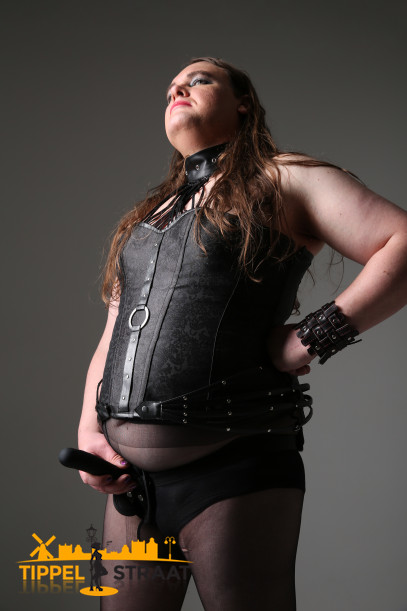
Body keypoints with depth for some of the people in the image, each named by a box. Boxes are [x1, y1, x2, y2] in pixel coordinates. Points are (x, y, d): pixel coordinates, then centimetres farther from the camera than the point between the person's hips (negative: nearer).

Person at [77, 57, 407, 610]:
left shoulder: (282, 181, 2)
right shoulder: (147, 217, 22)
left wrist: (313, 338, -14)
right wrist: (89, 428, 5)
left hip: (233, 469, -6)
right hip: (131, 479, 7)